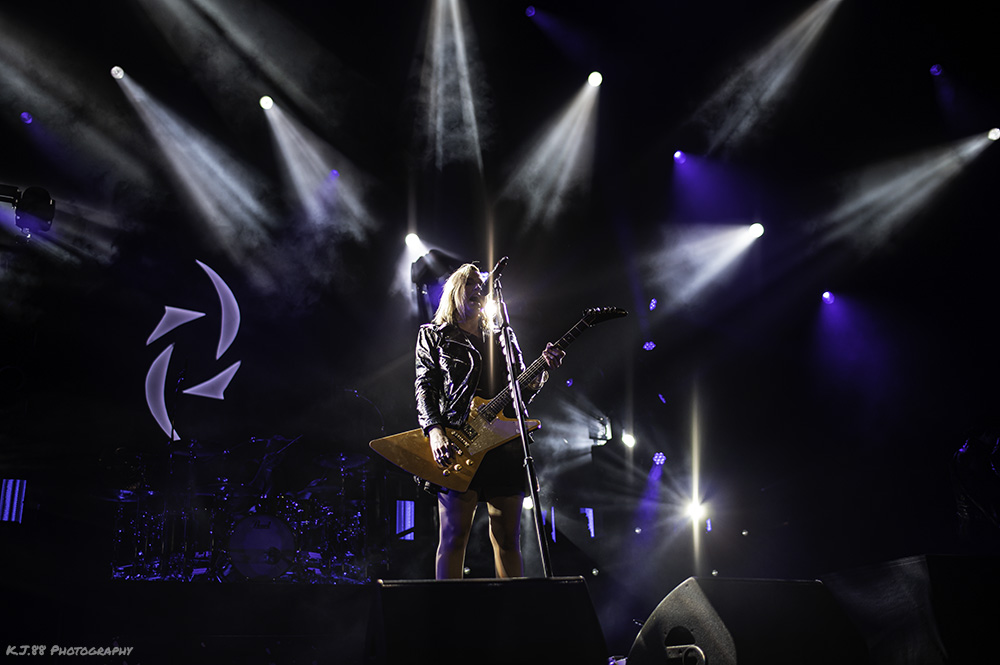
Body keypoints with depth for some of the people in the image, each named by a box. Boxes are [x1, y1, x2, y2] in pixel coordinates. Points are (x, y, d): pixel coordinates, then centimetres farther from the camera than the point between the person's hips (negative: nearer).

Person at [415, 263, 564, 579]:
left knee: (508, 539, 3)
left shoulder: (503, 337, 24)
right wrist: (435, 431, -15)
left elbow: (523, 389, 18)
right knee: (454, 536, -8)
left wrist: (544, 368, -2)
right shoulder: (434, 335, 14)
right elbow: (425, 387, 2)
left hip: (506, 444, 4)